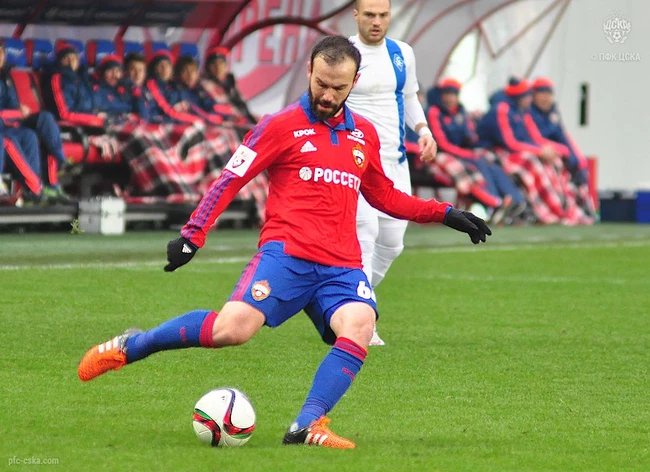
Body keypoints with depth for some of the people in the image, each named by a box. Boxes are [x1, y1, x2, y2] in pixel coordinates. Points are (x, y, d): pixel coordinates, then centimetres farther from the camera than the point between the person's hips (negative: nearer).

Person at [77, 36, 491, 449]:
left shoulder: (364, 134, 18)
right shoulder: (282, 126, 4)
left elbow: (384, 197, 32)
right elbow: (231, 180, 3)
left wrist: (445, 213, 25)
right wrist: (193, 235, -6)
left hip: (342, 266, 4)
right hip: (287, 253, -4)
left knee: (359, 324, -28)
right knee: (235, 327, -24)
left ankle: (308, 426, -31)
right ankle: (129, 347, -4)